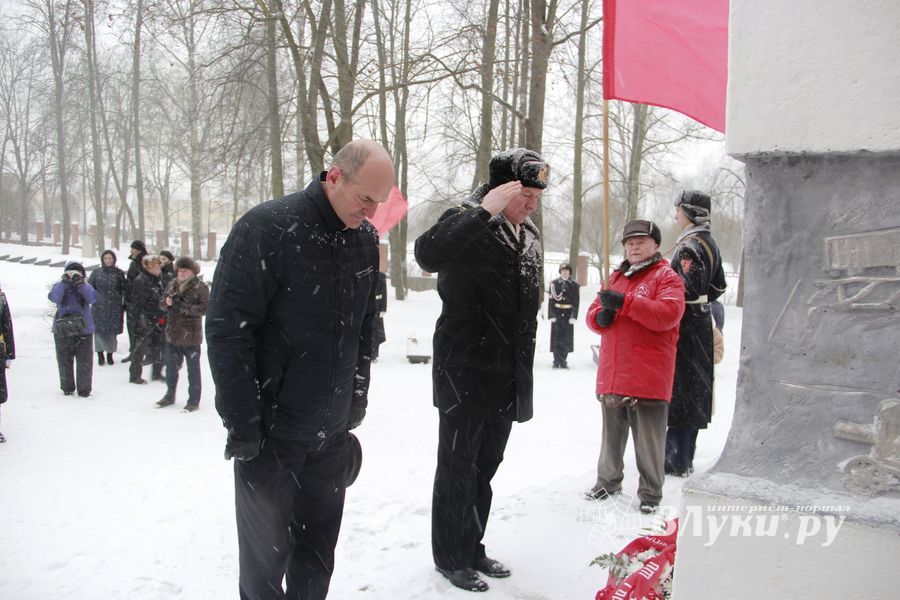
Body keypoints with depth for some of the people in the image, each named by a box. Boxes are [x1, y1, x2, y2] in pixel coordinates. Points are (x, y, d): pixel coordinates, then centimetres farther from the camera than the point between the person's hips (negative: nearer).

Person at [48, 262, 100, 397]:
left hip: (84, 329, 0)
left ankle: (84, 389, 11)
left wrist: (81, 284, -22)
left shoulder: (86, 287, 5)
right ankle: (67, 387, 25)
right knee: (64, 361, 9)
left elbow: (93, 298, -15)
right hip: (62, 330, 0)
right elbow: (54, 297, -18)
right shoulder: (60, 286, 3)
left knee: (85, 361, 1)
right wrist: (64, 282, -22)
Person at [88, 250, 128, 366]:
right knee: (99, 330, 0)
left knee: (112, 331, 2)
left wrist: (125, 304, 2)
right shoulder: (96, 273, 5)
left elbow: (126, 289, 6)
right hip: (99, 307, 0)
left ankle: (110, 354, 18)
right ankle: (100, 355, 15)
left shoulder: (119, 273, 5)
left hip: (115, 308, 0)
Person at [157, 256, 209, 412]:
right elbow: (161, 303, 14)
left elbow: (205, 308, -18)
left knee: (193, 369, 4)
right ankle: (170, 395, 36)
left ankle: (194, 400, 15)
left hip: (191, 336, -6)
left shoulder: (200, 287, -10)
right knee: (171, 367, 19)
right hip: (172, 334, 6)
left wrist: (184, 307, -26)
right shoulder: (172, 285, 9)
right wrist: (166, 302, -10)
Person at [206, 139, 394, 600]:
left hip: (333, 433, 5)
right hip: (271, 434, -5)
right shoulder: (266, 229, -15)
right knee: (267, 551, 9)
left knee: (318, 550, 14)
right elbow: (227, 329, -16)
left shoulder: (365, 238, 5)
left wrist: (357, 402, 11)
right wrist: (243, 425, -16)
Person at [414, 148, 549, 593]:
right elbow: (427, 254, -35)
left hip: (508, 376, 7)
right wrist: (486, 210, -35)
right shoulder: (468, 220, -12)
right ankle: (450, 557, 22)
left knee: (485, 466, 18)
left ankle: (472, 548, 34)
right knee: (458, 468, 6)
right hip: (465, 373, -7)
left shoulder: (529, 234, 12)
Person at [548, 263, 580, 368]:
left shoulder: (574, 285, 4)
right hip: (557, 314, -1)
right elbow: (551, 300, 0)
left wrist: (573, 316, -7)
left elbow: (576, 302, 2)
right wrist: (551, 315, -7)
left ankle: (563, 360, 13)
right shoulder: (554, 283, 2)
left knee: (567, 338, 3)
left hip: (568, 314, 1)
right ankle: (556, 361, 7)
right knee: (556, 338, 0)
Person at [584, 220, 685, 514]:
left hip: (648, 377, -6)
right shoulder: (615, 278, 17)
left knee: (649, 439, 2)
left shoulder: (666, 277, -2)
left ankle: (650, 492, 16)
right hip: (612, 375, 6)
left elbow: (668, 313, -19)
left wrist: (624, 302, -25)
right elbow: (593, 314, 17)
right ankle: (608, 481, 32)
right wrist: (601, 316, -8)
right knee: (612, 433, 18)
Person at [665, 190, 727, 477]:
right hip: (701, 322, 10)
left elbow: (688, 290, -25)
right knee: (693, 392, 14)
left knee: (678, 393, -4)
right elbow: (718, 285, 19)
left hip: (685, 327, -10)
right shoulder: (709, 243, 13)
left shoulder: (689, 245, -17)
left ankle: (677, 459, 1)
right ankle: (684, 456, 25)